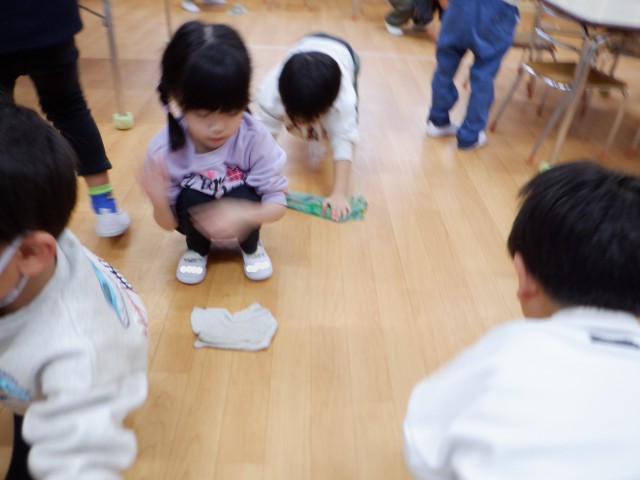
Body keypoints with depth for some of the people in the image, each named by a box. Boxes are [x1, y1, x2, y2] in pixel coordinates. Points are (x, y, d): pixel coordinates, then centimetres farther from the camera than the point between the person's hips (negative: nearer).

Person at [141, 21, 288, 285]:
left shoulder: (255, 137, -29)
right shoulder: (164, 148, -27)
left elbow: (278, 204, -24)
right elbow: (169, 224, -15)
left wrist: (243, 214, -46)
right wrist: (159, 201, -39)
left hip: (242, 212, 0)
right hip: (196, 215, 0)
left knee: (244, 197, -30)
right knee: (192, 200, -30)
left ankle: (251, 246, 6)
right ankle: (197, 249, 7)